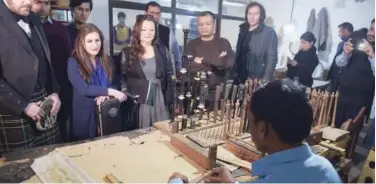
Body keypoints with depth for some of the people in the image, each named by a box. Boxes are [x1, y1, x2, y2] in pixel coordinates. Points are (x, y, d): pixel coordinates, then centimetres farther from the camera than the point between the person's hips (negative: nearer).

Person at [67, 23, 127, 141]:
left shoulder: (105, 61, 6)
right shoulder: (73, 62, -9)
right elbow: (83, 89, -18)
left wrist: (105, 94, -16)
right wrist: (111, 92, -21)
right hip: (85, 116, -4)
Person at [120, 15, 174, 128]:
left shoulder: (162, 50, 5)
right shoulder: (127, 52, 0)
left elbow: (170, 77, 6)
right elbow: (122, 79, 3)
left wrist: (170, 102, 2)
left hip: (160, 101, 2)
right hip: (137, 103, -1)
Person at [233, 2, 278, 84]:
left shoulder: (269, 33, -8)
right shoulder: (243, 31, 10)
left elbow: (272, 58, -12)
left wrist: (265, 81, -17)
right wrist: (235, 73, 9)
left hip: (257, 81, -5)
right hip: (240, 78, 6)